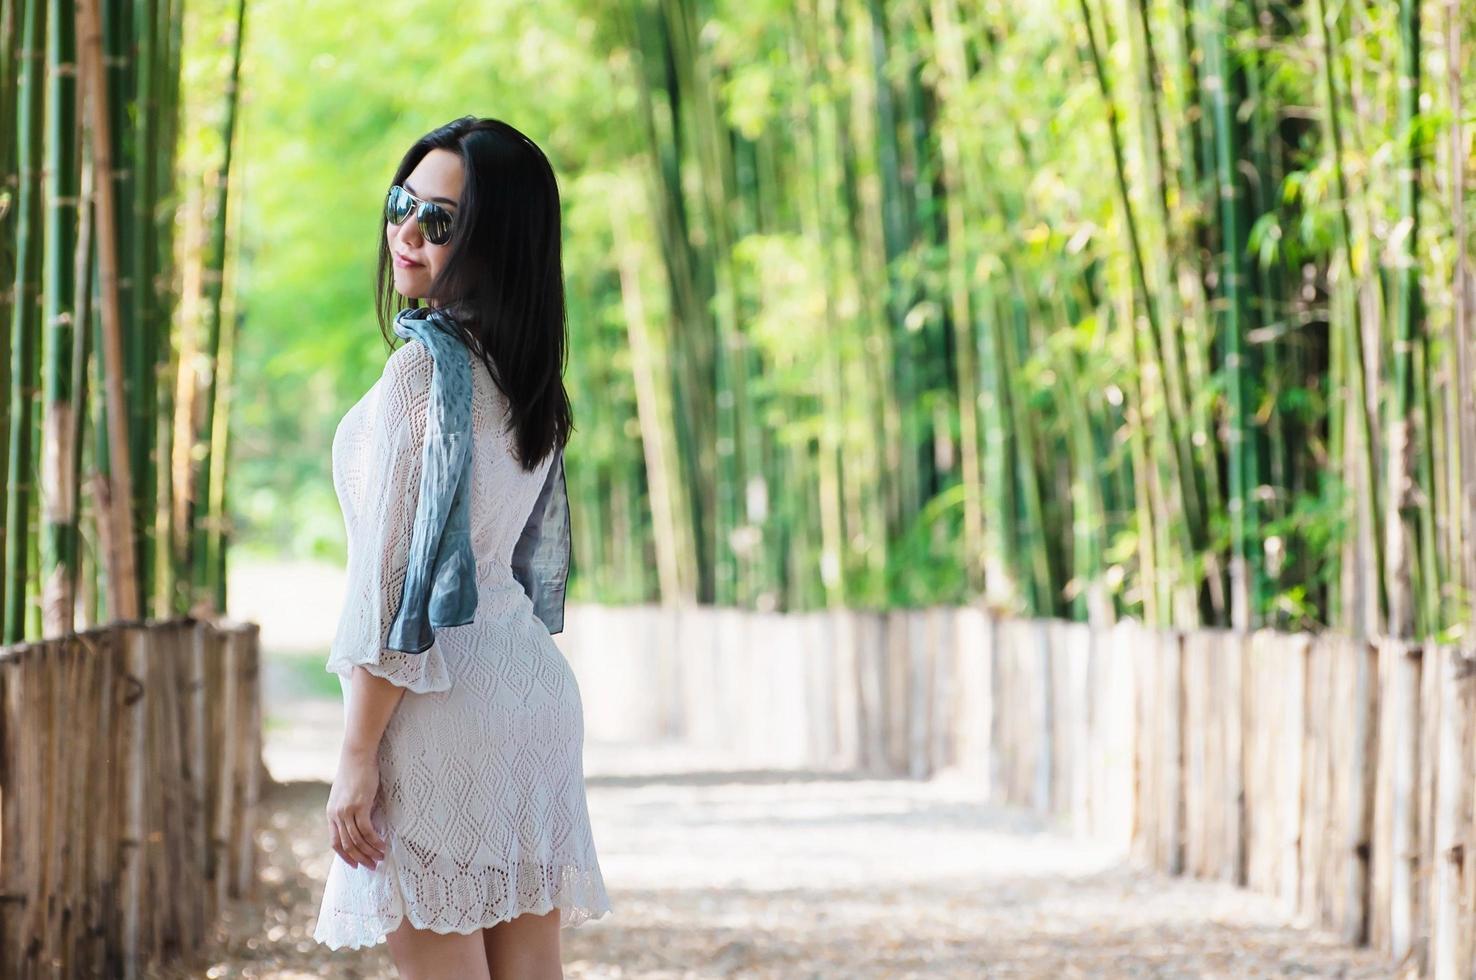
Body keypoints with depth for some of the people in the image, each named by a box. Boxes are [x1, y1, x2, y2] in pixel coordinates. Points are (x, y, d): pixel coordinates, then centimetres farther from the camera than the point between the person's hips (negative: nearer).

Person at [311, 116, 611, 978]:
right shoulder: (528, 373, 13)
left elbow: (395, 571, -15)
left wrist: (358, 752, -14)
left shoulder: (426, 360, -12)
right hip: (535, 681, 9)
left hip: (444, 698, -9)